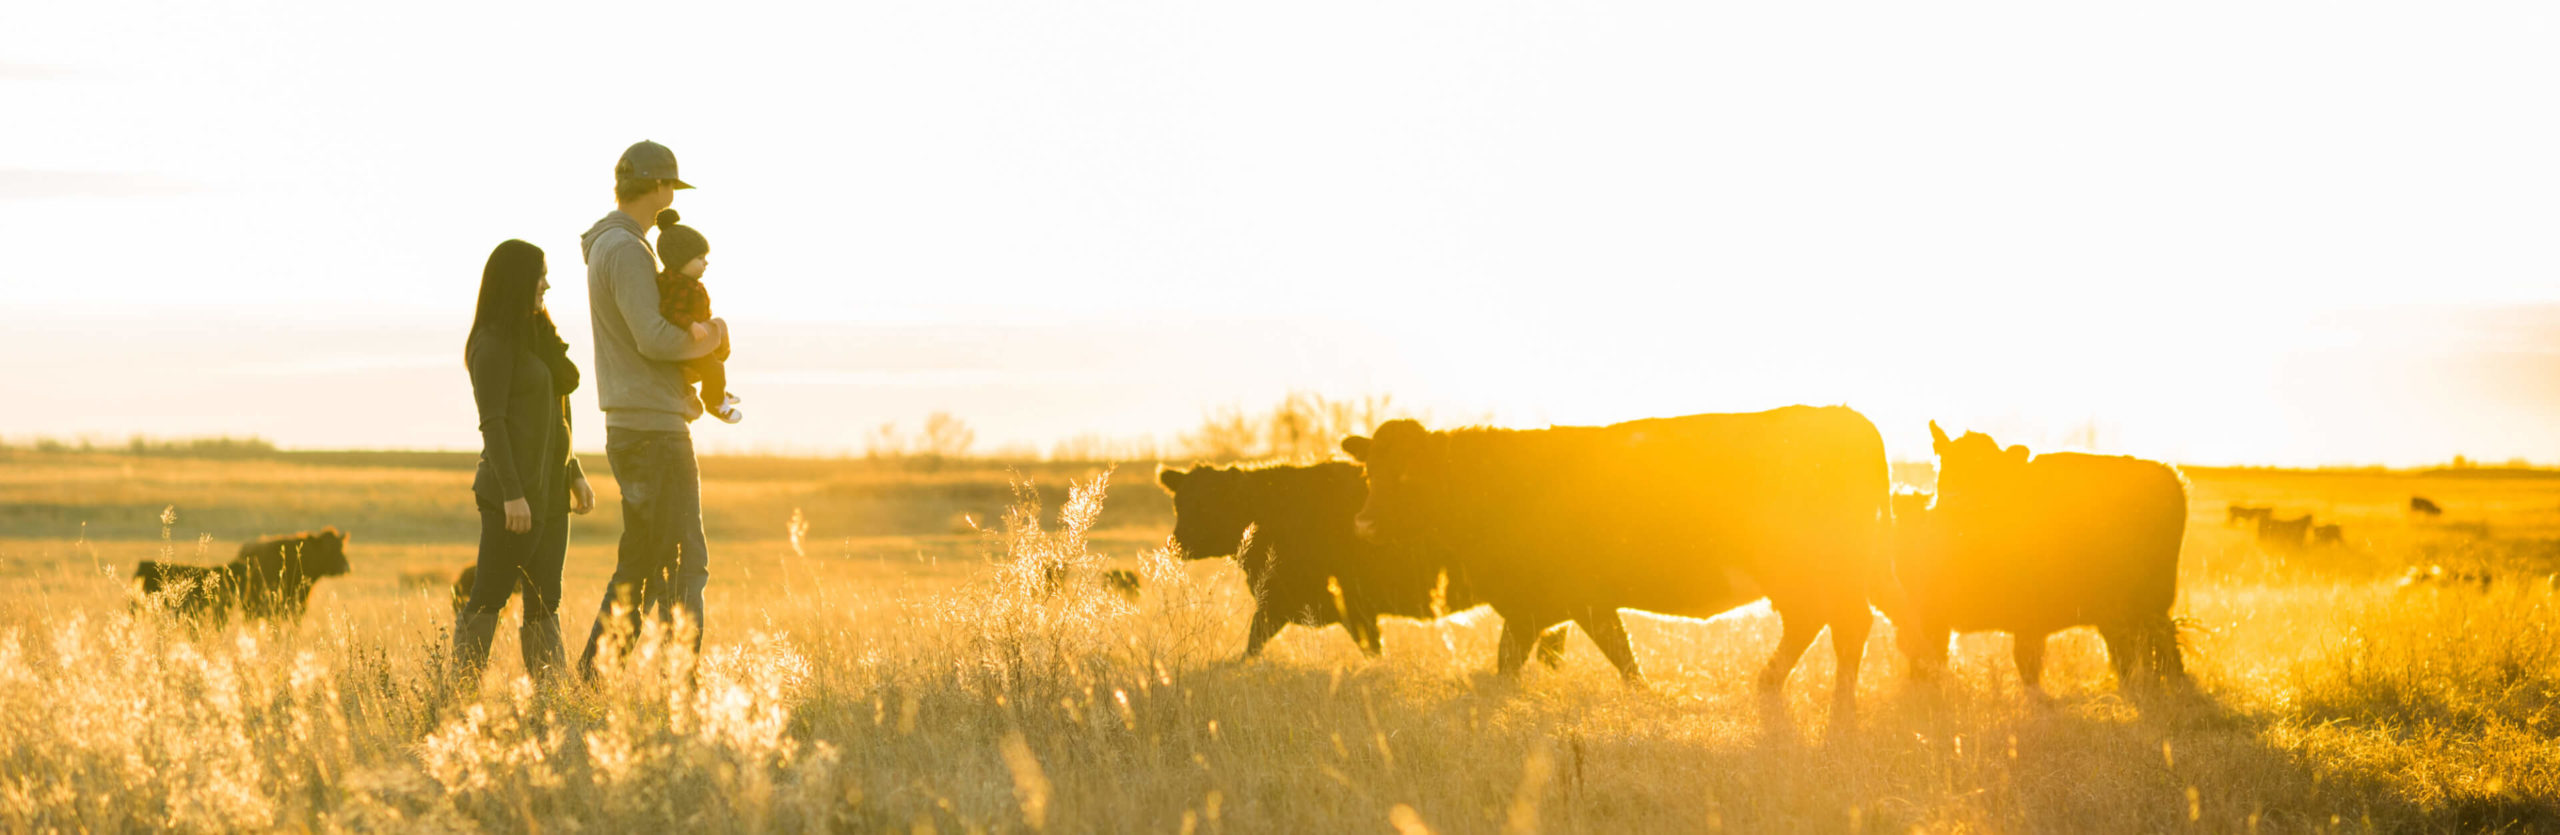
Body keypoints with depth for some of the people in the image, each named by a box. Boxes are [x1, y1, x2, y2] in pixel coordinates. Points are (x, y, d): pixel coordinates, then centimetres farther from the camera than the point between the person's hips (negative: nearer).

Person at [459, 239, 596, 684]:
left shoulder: (538, 338, 19)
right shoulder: (494, 345, -8)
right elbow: (492, 424, -14)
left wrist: (575, 475, 19)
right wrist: (513, 495, -20)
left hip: (550, 492, 9)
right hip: (513, 491, -9)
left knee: (544, 603, 5)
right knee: (489, 597, -7)